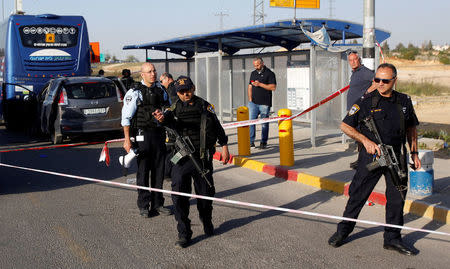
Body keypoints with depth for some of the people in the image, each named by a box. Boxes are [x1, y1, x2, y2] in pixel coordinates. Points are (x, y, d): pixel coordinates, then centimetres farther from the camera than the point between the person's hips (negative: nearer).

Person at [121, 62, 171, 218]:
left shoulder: (161, 90, 11)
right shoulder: (135, 92, -5)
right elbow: (126, 117, -8)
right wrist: (127, 139, -14)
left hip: (159, 134, 5)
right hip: (142, 135, -5)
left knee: (159, 170, 8)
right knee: (143, 171, -1)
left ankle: (157, 204, 19)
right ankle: (144, 206, 8)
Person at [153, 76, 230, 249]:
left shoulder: (205, 106, 8)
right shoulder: (175, 108, 5)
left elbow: (217, 127, 13)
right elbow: (169, 117, -17)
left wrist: (224, 146, 7)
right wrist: (162, 118, -40)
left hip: (202, 158, 1)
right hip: (181, 158, 0)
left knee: (205, 193, 9)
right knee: (179, 194, -8)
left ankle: (207, 223, 37)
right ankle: (183, 234, 1)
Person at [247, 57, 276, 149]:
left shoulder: (269, 73, -2)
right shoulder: (253, 73, 16)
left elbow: (273, 87, -10)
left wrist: (260, 84, -16)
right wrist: (250, 98, 6)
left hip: (264, 103, -5)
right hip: (253, 102, 5)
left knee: (264, 123, 1)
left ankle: (263, 142, 9)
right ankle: (251, 141, 4)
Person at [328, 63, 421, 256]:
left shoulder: (404, 101, 5)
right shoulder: (366, 102, -6)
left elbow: (411, 129, 17)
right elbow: (345, 126, -4)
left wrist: (414, 153, 14)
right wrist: (366, 140, -15)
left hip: (397, 157, 3)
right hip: (371, 156, -3)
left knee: (397, 198, 7)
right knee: (358, 195, 4)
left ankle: (392, 238, 21)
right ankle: (343, 231, 20)